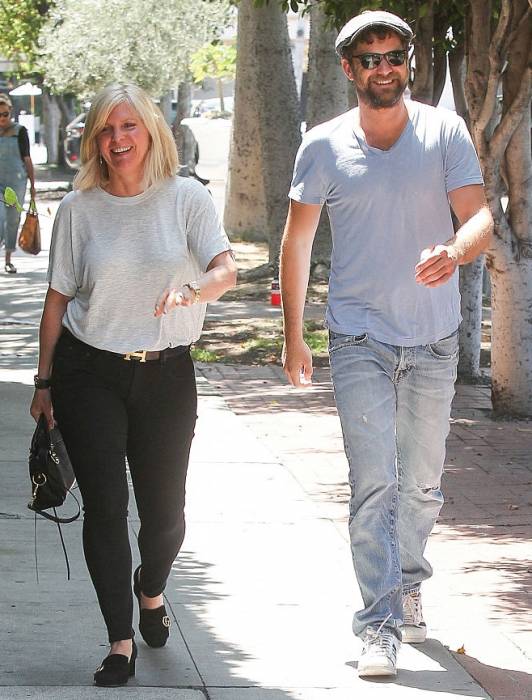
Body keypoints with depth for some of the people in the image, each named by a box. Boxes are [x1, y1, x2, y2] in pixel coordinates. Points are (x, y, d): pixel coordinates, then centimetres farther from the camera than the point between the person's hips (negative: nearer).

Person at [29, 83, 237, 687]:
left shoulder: (186, 198, -3)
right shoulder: (79, 208, 0)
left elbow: (226, 269, -16)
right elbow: (58, 299, 6)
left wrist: (193, 290, -38)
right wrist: (44, 381, 8)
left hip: (167, 372, 0)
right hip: (90, 372, 0)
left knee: (164, 511, 5)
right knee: (104, 507, -5)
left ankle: (151, 590, 39)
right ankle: (121, 642, 4)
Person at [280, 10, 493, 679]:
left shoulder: (445, 132, -2)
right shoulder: (324, 146, -1)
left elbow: (479, 216, -11)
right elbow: (297, 240, 8)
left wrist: (454, 252, -34)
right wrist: (292, 336, 7)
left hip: (433, 338, 1)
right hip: (359, 339, -1)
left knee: (422, 483, 14)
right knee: (373, 483, -11)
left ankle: (408, 583, 37)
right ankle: (380, 624, -11)